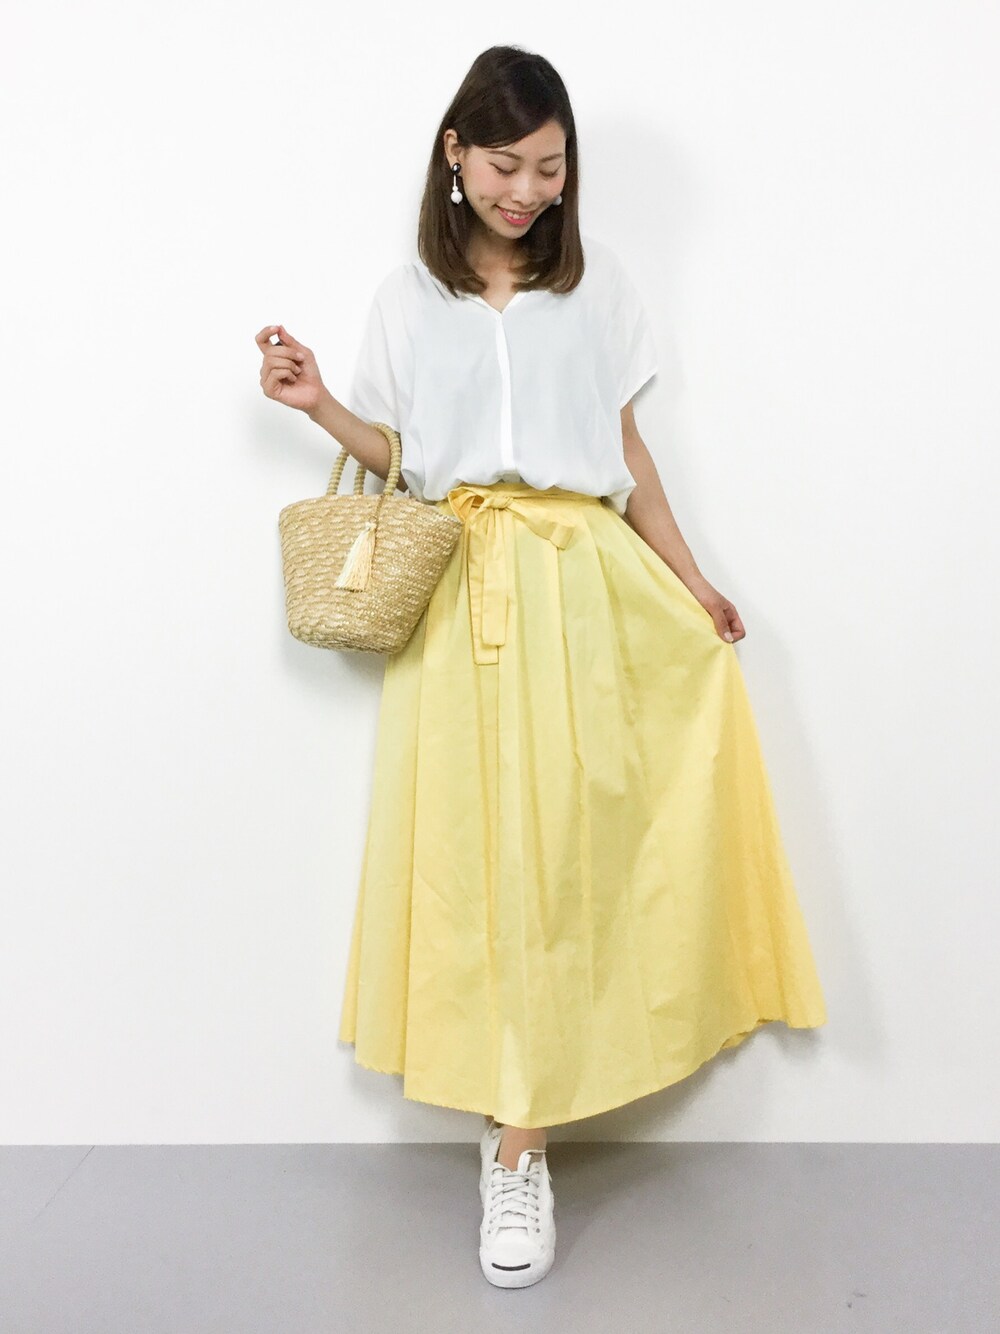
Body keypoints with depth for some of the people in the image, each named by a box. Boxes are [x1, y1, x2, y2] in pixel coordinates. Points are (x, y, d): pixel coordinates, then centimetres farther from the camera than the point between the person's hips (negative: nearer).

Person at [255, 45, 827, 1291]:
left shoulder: (595, 280, 11)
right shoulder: (407, 296, 11)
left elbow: (625, 448, 13)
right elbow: (399, 455, 15)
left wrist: (688, 581, 11)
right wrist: (317, 404, -2)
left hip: (579, 580, 0)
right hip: (455, 591, 1)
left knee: (551, 846, -4)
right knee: (472, 847, -3)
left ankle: (516, 1144, 9)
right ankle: (518, 1130, 11)